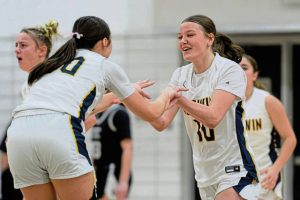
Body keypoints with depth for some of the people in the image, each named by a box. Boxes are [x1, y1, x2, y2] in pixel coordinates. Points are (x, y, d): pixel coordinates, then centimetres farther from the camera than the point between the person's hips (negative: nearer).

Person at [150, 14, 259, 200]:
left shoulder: (230, 70, -12)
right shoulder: (181, 75, 6)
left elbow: (213, 117, -23)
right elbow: (162, 123, -1)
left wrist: (177, 97, -32)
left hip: (235, 169, -6)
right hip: (205, 174, 7)